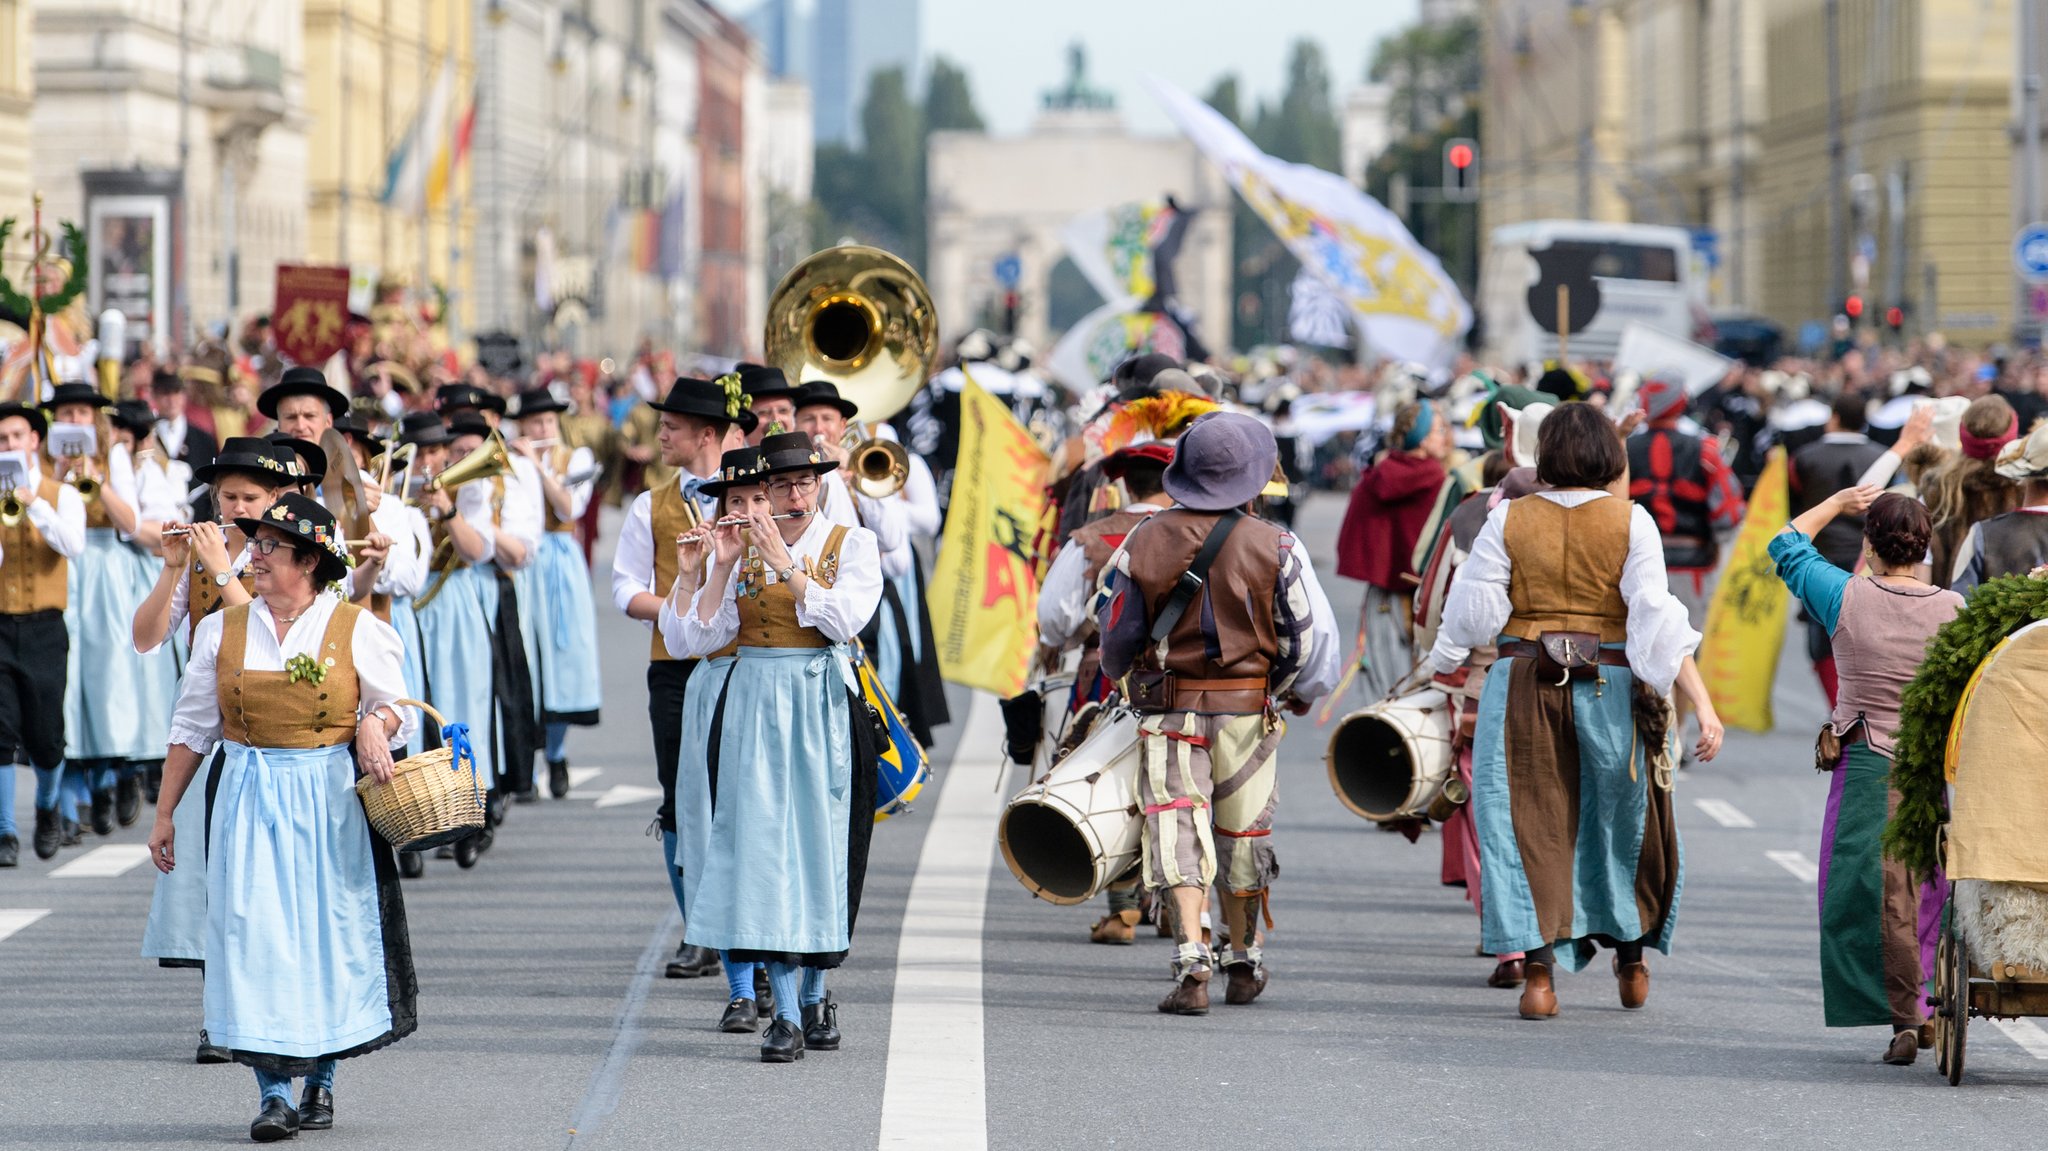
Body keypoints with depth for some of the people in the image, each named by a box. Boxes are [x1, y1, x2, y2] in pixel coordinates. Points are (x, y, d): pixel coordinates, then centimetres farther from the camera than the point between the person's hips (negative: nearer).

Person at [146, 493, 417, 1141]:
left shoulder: (357, 630, 1)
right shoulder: (223, 630, 6)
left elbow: (396, 709, 8)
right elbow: (192, 727, 11)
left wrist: (375, 724, -16)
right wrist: (165, 814, 10)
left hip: (331, 802, -1)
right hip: (249, 798, 1)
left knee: (329, 933, 3)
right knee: (254, 935, -9)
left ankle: (321, 1082, 20)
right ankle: (273, 1094, -8)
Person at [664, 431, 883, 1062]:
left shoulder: (853, 544, 3)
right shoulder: (742, 546, 7)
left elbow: (845, 619, -15)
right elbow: (699, 638, -2)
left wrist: (785, 562, -16)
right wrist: (722, 567, -11)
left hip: (824, 706, -1)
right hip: (752, 706, 1)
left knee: (820, 844, 2)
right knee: (763, 844, -7)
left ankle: (814, 992, 23)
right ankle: (786, 1014, -8)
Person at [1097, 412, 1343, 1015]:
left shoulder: (1145, 540, -3)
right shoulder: (1274, 547, -8)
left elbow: (1116, 630, 7)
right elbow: (1312, 632, -3)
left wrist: (1121, 673, 30)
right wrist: (1301, 691, 17)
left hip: (1168, 709, 0)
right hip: (1247, 709, 0)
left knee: (1177, 829, -4)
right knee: (1243, 834, 15)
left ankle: (1191, 961, -22)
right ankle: (1245, 962, 31)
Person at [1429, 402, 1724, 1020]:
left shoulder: (1509, 520, -2)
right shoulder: (1630, 522, -5)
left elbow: (1473, 612, -2)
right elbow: (1658, 617, -11)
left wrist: (1441, 668, 18)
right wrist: (1703, 704, -12)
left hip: (1523, 686, 0)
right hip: (1611, 689, 0)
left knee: (1530, 824, 3)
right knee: (1622, 822, 17)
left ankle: (1538, 973, -6)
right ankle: (1631, 960, 31)